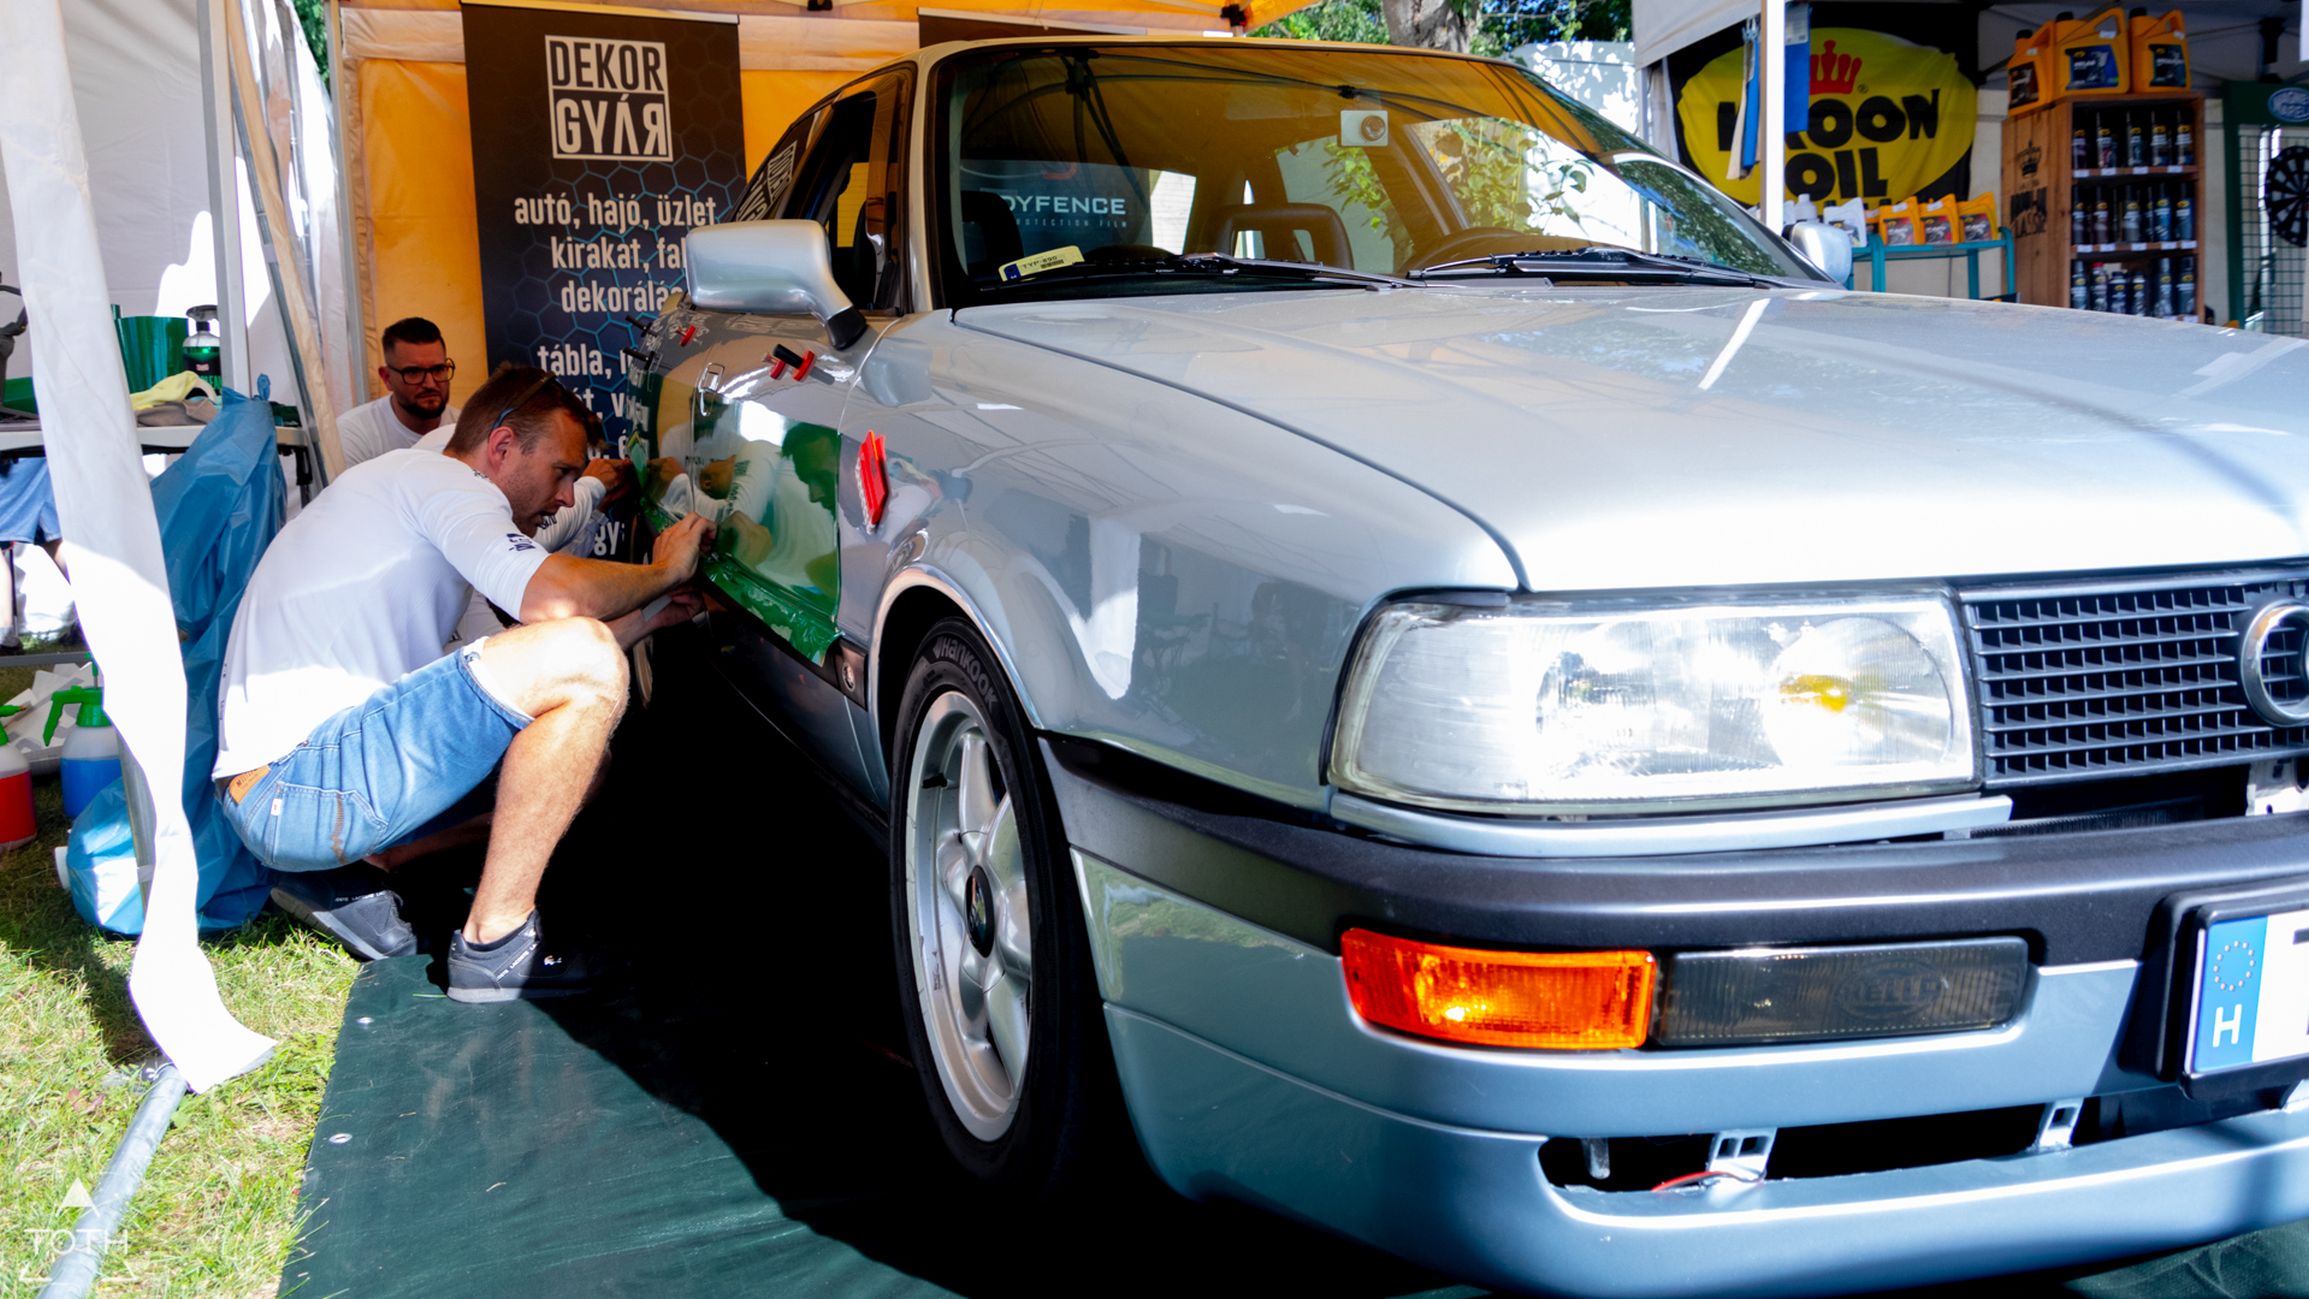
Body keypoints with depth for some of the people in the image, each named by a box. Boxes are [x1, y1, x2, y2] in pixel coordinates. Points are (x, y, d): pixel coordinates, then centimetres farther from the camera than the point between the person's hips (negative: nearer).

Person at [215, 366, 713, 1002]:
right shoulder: (435, 476, -5)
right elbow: (558, 595, -24)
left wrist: (646, 617, 17)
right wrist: (665, 570, -5)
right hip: (295, 788, -11)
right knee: (582, 658, -23)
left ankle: (339, 877, 12)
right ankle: (493, 944, -13)